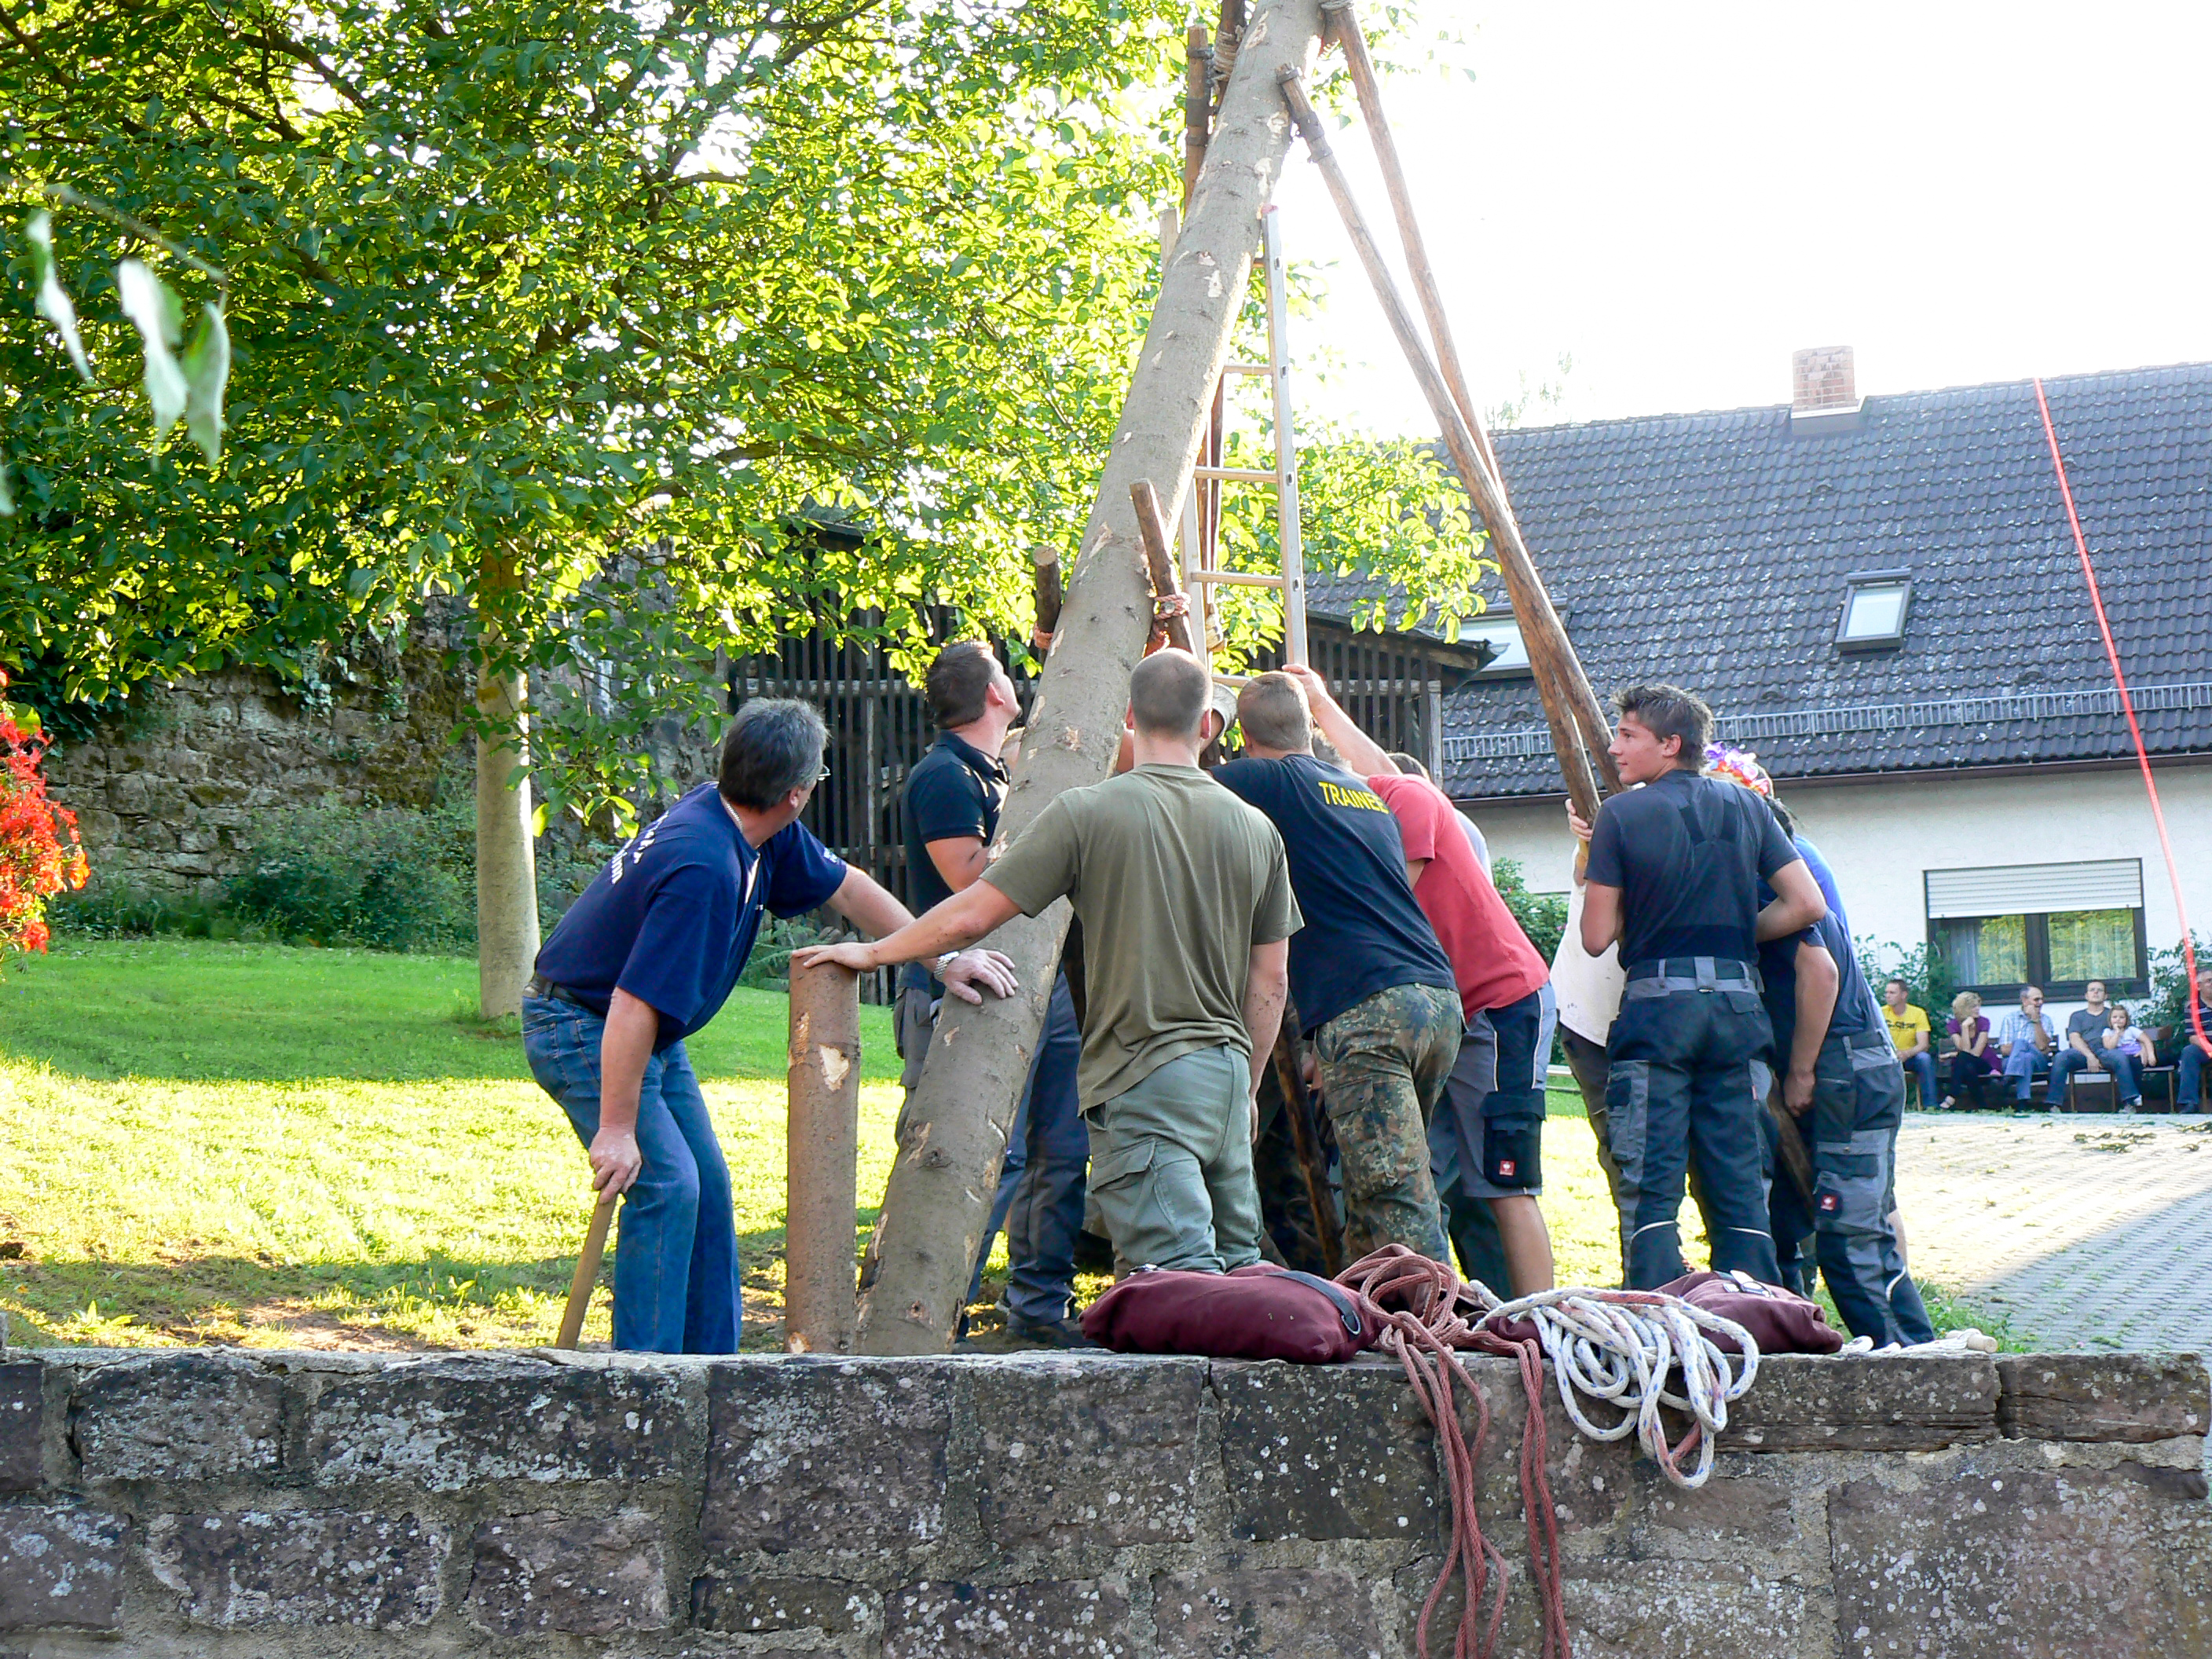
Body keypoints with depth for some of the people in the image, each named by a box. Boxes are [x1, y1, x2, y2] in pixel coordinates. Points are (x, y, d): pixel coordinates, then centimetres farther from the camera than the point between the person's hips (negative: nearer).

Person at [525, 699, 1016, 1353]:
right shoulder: (704, 869, -33)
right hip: (582, 1031, -10)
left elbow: (845, 887, 14)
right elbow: (633, 1006, -34)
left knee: (707, 1183, 11)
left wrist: (943, 960, 15)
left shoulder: (760, 832, -3)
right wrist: (616, 1131, -29)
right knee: (667, 1185, -16)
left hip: (651, 1038, 10)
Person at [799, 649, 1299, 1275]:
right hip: (1228, 1070, 5)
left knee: (1183, 1272, -11)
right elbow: (1270, 981, 12)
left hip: (1142, 1082, -5)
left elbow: (970, 917, -5)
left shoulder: (1088, 812, -7)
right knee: (1237, 1264, 14)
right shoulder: (1256, 829, 7)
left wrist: (872, 953, 11)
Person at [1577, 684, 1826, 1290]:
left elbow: (1597, 938, -3)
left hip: (1657, 1004, -4)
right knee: (1741, 1187, 8)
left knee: (1652, 1187, -3)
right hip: (1737, 1003, 4)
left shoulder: (1622, 814, -3)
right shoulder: (1746, 807, 9)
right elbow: (1808, 905, 4)